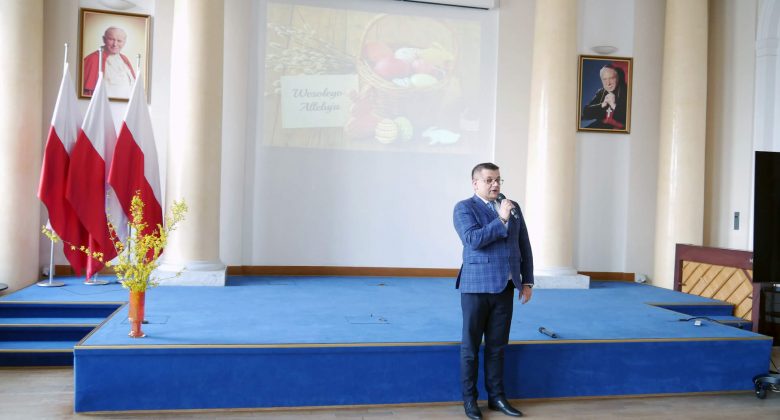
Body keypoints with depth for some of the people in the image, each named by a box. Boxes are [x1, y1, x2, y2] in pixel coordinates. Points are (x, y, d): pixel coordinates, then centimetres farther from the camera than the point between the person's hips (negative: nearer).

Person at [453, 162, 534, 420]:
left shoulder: (513, 207, 12)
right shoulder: (464, 208, -4)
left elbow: (524, 246, 13)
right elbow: (473, 240, -19)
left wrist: (527, 281, 9)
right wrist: (501, 219, -20)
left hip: (505, 287, 5)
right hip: (477, 287, -4)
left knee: (497, 345, 11)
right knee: (471, 346, 5)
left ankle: (496, 396, 22)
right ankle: (469, 399, 16)